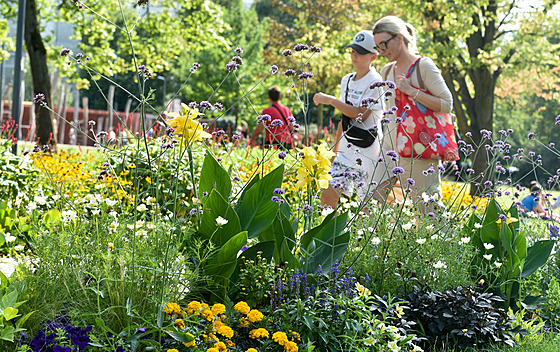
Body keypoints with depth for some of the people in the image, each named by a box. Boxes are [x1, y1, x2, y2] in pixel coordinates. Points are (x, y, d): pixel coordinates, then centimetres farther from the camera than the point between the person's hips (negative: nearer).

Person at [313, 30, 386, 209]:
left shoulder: (375, 82, -12)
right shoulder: (347, 80, 12)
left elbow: (362, 114, -20)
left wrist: (331, 100, -18)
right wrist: (335, 149, 20)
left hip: (368, 151, -7)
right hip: (347, 149, 8)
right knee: (327, 195, 2)